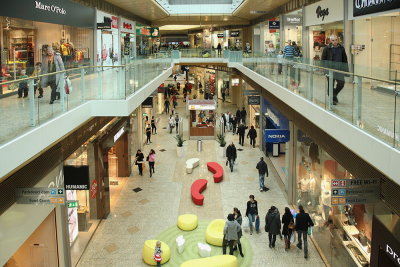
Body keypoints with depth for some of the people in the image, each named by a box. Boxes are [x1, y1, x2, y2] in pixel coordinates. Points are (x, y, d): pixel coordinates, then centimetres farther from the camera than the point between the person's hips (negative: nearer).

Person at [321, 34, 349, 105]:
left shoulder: (341, 48, 9)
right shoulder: (327, 48, -4)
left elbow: (344, 59, 15)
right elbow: (323, 59, -2)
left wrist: (346, 68, 11)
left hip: (339, 69, 4)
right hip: (330, 69, -4)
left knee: (341, 83, -1)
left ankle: (334, 94, 25)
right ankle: (333, 99, 14)